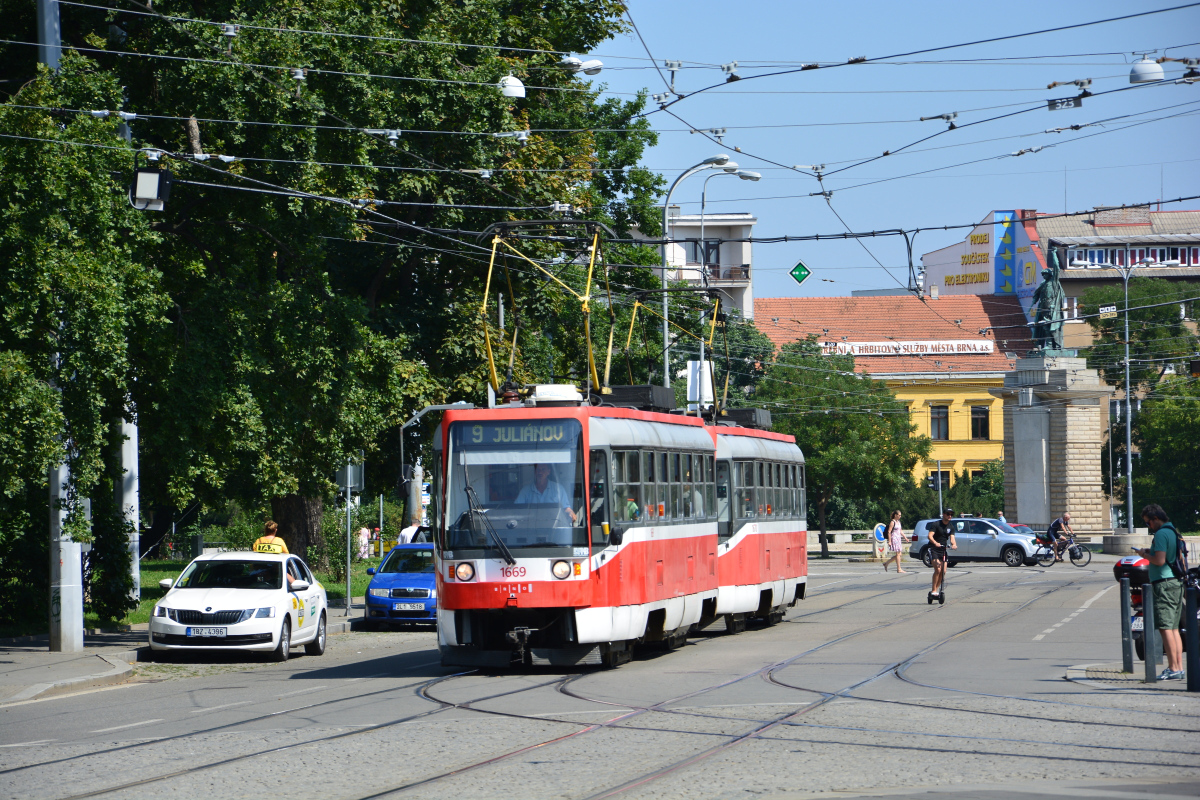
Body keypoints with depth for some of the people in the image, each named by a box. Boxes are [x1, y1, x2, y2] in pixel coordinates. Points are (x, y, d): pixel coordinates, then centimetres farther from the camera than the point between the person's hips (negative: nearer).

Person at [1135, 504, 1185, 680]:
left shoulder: (1161, 534, -13)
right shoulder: (1174, 532, 16)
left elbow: (1159, 560, -21)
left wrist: (1145, 555, -4)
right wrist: (1151, 552, 16)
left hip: (1165, 583, -10)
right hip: (1177, 583, 10)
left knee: (1165, 628, -9)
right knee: (1174, 628, 12)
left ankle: (1173, 669, -11)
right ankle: (1179, 667, 12)